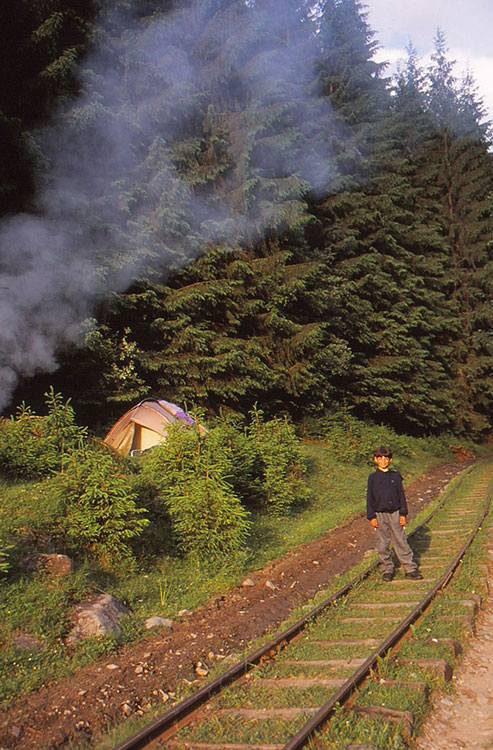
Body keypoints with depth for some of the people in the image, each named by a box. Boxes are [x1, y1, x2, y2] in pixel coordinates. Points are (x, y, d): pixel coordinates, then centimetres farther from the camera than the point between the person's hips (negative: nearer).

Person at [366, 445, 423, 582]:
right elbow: (370, 498, 2)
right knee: (383, 544, 5)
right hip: (380, 515, 0)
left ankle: (410, 569, 9)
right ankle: (387, 570, 17)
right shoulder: (373, 477, 2)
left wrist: (403, 514, 2)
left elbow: (401, 495, 7)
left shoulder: (395, 476, 5)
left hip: (395, 513, 1)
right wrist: (371, 517, -2)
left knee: (401, 542, 2)